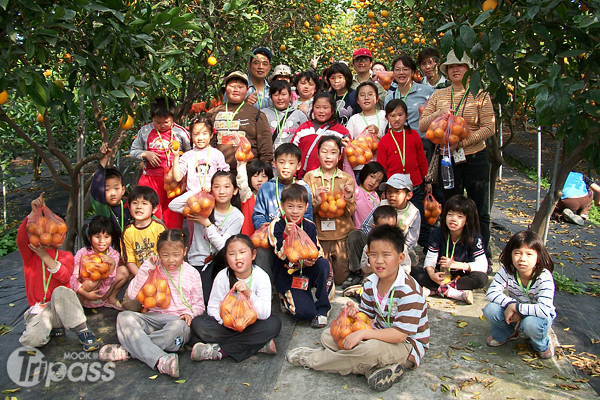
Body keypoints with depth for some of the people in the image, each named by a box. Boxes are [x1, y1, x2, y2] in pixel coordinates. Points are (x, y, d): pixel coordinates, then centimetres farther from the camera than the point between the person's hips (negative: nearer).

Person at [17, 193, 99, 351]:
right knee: (31, 339, -30)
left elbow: (65, 276, -11)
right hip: (39, 309, 0)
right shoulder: (29, 254, 10)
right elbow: (21, 238, -15)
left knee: (61, 291, -35)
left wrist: (45, 256, -19)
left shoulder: (66, 256, 11)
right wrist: (34, 212, -24)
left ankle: (82, 331, -26)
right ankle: (54, 329, 4)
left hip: (62, 308, 0)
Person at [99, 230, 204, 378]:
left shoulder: (191, 274, 6)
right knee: (124, 317, -26)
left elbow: (199, 305, 12)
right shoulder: (154, 269, 8)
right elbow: (132, 294, -2)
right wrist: (145, 268, -7)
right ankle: (161, 360, -44)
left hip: (178, 319, -2)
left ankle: (128, 349, -29)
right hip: (154, 318, 2)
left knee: (178, 327, -39)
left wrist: (189, 313, -10)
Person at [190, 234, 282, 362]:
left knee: (274, 323, -29)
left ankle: (219, 350, -27)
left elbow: (264, 314, -23)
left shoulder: (261, 277, -16)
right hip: (227, 325, 1)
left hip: (252, 325, -1)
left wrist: (249, 293, -39)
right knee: (197, 323, -22)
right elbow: (212, 308, -7)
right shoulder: (222, 277, -12)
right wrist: (226, 321, -26)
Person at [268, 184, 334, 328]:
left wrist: (313, 259, -18)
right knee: (306, 313, -22)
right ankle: (286, 300, 15)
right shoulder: (276, 225, -9)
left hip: (307, 271, 4)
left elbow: (318, 250, 6)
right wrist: (286, 235, -34)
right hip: (287, 277, -4)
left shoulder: (310, 226, 3)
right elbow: (281, 255, -16)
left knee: (324, 264, -29)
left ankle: (321, 310, -12)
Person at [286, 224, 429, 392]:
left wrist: (362, 333, -32)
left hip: (407, 345, -8)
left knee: (369, 349, -38)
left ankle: (311, 359, -14)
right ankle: (376, 367, -21)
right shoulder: (371, 283, -3)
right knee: (328, 336, -1)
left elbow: (400, 334, -28)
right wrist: (356, 313, -20)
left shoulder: (408, 291, -26)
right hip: (382, 334, 8)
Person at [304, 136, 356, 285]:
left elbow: (350, 212, -1)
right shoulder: (309, 177, 1)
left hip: (342, 235, 0)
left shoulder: (346, 178, 3)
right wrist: (316, 201, -22)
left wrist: (349, 198, -21)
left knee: (341, 279, 4)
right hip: (318, 236, 0)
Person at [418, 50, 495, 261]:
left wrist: (461, 142, -19)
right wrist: (438, 114, -16)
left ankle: (483, 256, 19)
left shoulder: (480, 95, 0)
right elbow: (422, 126, 3)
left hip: (475, 159, -2)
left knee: (479, 211, 5)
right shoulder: (438, 95, 7)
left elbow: (489, 128, -7)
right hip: (448, 160, 2)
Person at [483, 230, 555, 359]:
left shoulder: (544, 277, -28)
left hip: (538, 316, -3)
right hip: (515, 314, 3)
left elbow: (545, 310, -36)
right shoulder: (508, 271, -18)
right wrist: (510, 304, -34)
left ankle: (542, 345, 2)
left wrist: (516, 307, -33)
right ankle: (506, 333, 12)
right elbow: (492, 292, -18)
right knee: (490, 310, -23)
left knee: (531, 323, -37)